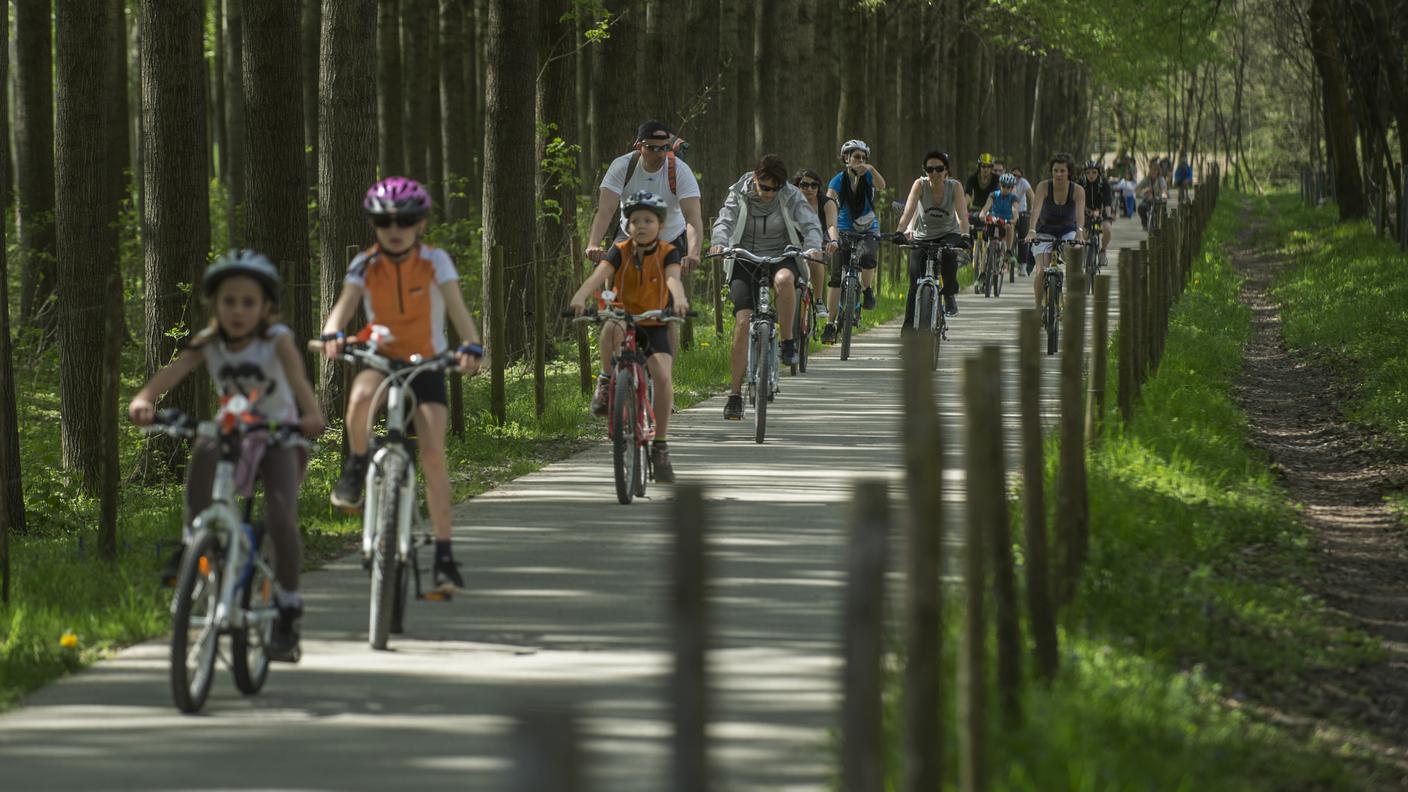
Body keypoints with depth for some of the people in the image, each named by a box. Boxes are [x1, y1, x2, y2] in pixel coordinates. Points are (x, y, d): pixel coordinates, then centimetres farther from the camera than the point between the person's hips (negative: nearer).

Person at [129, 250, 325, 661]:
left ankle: (287, 615, -5)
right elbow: (171, 372, -28)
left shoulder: (276, 340, -19)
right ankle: (194, 542, -17)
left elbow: (297, 377, -38)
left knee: (281, 519, -22)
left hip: (278, 438, -2)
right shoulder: (208, 344, -12)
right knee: (204, 448, -35)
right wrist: (144, 400, -50)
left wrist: (312, 415, -59)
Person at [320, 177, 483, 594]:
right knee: (361, 394, -37)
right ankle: (356, 469, -10)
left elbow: (457, 307, -21)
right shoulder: (365, 265, -5)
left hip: (426, 364, -1)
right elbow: (345, 304, -18)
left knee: (433, 453, -14)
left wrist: (470, 345, -40)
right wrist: (333, 333, -41)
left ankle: (444, 554, -9)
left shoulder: (434, 261, -9)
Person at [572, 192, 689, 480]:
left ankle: (660, 446, -13)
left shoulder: (667, 253, -6)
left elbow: (673, 277, -26)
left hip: (654, 327, 0)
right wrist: (581, 296, -45)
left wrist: (679, 299, -49)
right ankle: (606, 385, -17)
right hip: (624, 319, 0)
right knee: (612, 327, -39)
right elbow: (600, 274, -23)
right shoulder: (619, 252, -5)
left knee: (662, 375, -25)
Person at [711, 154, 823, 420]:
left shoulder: (791, 196, -7)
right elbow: (725, 221, -18)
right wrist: (719, 243, -41)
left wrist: (812, 247, -38)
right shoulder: (739, 194, -6)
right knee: (743, 321, -13)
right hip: (745, 259, 1)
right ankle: (735, 394, -7)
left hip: (780, 257, -1)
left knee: (784, 279, -39)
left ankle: (787, 341, -19)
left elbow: (810, 224, -16)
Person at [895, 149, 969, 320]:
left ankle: (950, 296, -13)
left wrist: (965, 235, -49)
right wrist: (899, 232, -48)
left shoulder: (955, 186, -19)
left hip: (948, 234, -1)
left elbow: (962, 214, -30)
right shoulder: (920, 185, -19)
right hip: (922, 236, 1)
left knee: (948, 253, -35)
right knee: (915, 284, -10)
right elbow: (908, 211, -31)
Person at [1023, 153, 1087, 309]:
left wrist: (1080, 232, -50)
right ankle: (1039, 307, -3)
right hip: (1045, 231, 0)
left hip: (1068, 232, 0)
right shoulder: (1044, 187, -18)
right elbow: (1036, 209, -31)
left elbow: (1080, 214, -30)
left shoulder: (1077, 191, -16)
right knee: (1041, 271, -17)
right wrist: (1031, 231, -47)